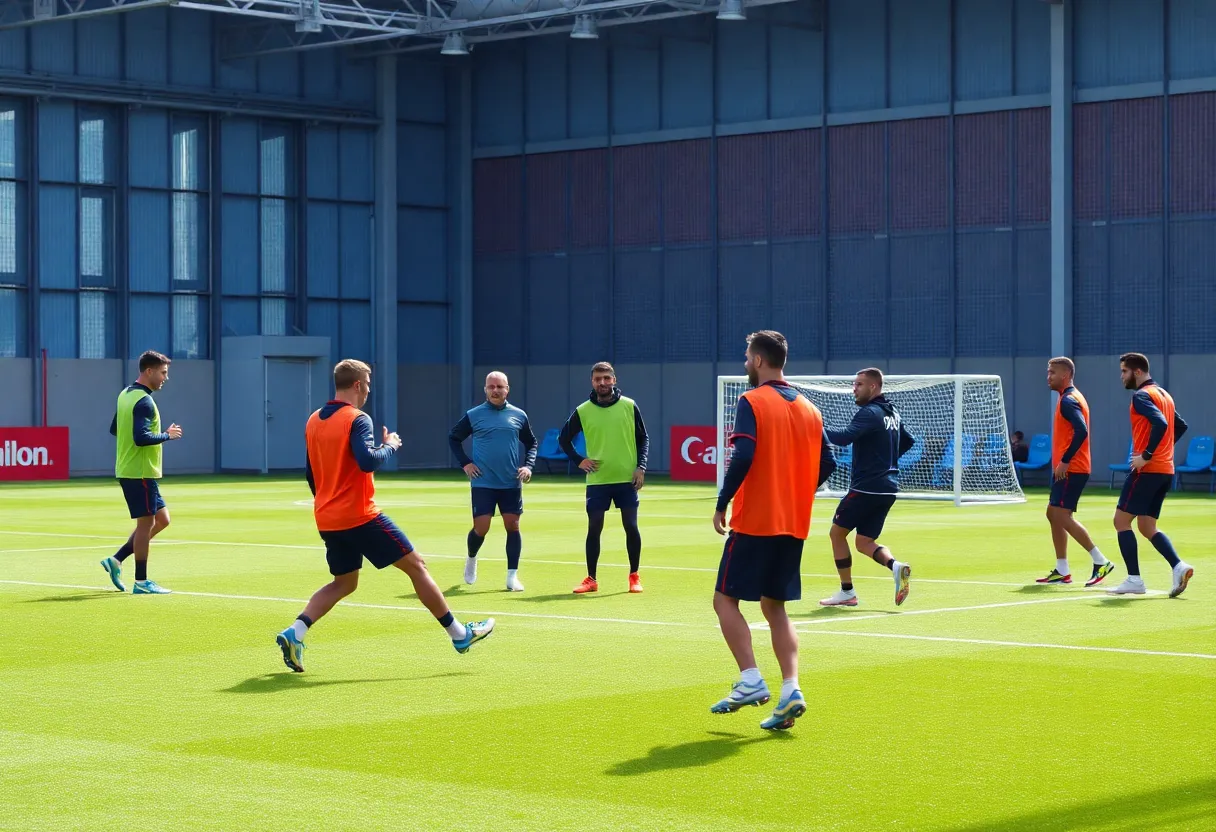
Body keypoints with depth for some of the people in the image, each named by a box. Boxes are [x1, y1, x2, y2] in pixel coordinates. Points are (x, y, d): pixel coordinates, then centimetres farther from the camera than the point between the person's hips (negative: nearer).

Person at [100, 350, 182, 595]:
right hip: (140, 472, -10)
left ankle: (116, 560, 15)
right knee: (146, 523, -2)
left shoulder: (126, 395, 12)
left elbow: (114, 429, 22)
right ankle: (141, 582, 4)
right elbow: (141, 438, -27)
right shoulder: (143, 401, -18)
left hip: (127, 470, 10)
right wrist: (167, 435, -15)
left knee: (161, 519, 15)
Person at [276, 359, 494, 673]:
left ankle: (295, 632, -1)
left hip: (327, 518, 8)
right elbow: (368, 461, -27)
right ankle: (459, 634, 7)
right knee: (416, 565, 3)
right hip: (360, 517, -7)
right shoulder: (357, 420, -13)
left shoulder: (313, 422, 11)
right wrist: (390, 445, -8)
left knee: (344, 582, 19)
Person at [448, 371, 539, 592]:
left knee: (512, 526, -1)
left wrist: (528, 466, 1)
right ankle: (471, 559, 27)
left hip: (511, 483, 2)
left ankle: (512, 576, 6)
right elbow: (453, 438, 12)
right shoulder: (474, 415, 0)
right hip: (483, 483, -2)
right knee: (480, 528, -4)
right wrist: (465, 463, 0)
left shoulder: (519, 416, 5)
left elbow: (532, 443, 16)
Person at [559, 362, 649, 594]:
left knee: (631, 526, 2)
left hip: (627, 479, 0)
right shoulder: (582, 411, 0)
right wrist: (579, 460, 0)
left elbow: (643, 438, 6)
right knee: (594, 528, 1)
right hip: (597, 480, 0)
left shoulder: (629, 406, -1)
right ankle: (591, 579, 10)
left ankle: (634, 576, 14)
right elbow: (564, 439, 12)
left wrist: (641, 466, -5)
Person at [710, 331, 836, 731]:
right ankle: (790, 690, -2)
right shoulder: (809, 409, 10)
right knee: (775, 606, 12)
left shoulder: (751, 402, -9)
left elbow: (742, 457, -20)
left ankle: (750, 682, -8)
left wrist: (722, 504, -10)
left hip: (754, 521, -6)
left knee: (726, 599, 4)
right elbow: (826, 465, 9)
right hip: (794, 525, 6)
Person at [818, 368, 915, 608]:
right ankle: (895, 566, -14)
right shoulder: (892, 413, 13)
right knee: (864, 542, 12)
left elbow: (844, 438, -28)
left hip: (866, 487, -9)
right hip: (887, 488, 9)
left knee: (837, 532, 7)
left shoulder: (870, 413, -14)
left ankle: (847, 592, 8)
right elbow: (907, 441, 27)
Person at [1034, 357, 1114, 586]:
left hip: (1071, 470, -11)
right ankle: (1062, 571, 13)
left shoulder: (1069, 400, -14)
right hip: (1067, 470, 11)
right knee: (1053, 514, 11)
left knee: (1062, 516, -12)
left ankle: (1101, 562, -9)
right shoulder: (1069, 398, 18)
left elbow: (1081, 431, -27)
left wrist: (1065, 461, -25)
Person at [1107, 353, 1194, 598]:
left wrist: (1146, 455, -22)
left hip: (1147, 469, -9)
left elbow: (1160, 424, -26)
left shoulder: (1142, 395, -11)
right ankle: (1179, 566, -6)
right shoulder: (1163, 394, 18)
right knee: (1147, 527, 12)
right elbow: (1181, 426, 26)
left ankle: (1134, 580, -6)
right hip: (1165, 470, 9)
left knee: (1122, 520, -3)